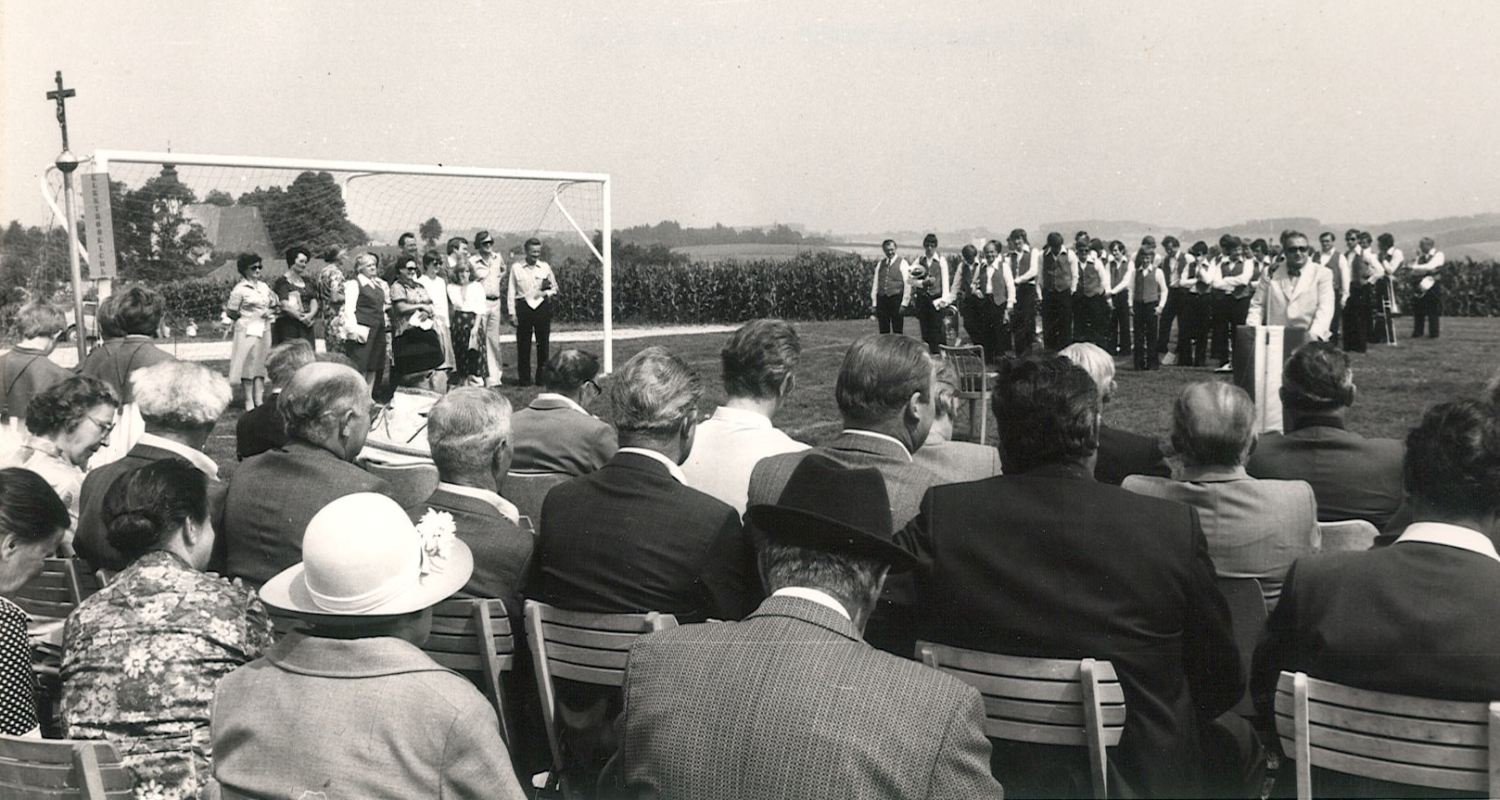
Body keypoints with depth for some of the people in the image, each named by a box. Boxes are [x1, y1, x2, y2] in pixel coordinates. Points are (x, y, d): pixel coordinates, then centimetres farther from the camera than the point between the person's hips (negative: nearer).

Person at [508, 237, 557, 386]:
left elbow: (555, 287, 18)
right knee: (523, 344, 0)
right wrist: (512, 312, -1)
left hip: (542, 306, 2)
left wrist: (547, 293, -5)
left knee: (543, 343, 3)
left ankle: (542, 377, 12)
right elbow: (511, 291, 4)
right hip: (524, 307, -1)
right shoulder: (516, 268, 3)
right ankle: (524, 378, 8)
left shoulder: (545, 267, 8)